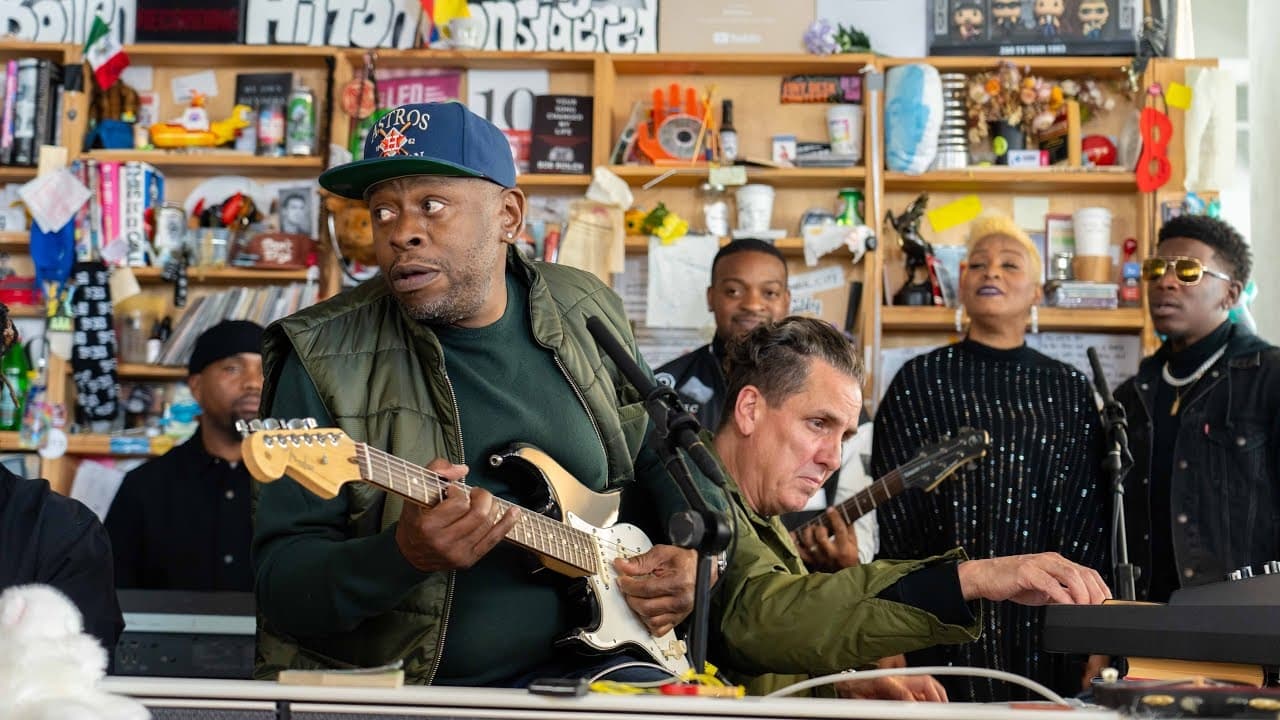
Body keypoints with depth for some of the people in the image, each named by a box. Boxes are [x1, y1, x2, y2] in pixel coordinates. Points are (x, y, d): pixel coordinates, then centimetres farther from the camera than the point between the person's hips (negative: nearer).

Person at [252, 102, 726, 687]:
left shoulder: (588, 316, 6)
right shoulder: (326, 359, -7)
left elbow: (664, 460, 22)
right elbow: (281, 586, -11)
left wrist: (696, 552, 4)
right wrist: (405, 555, -29)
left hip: (569, 673, 4)